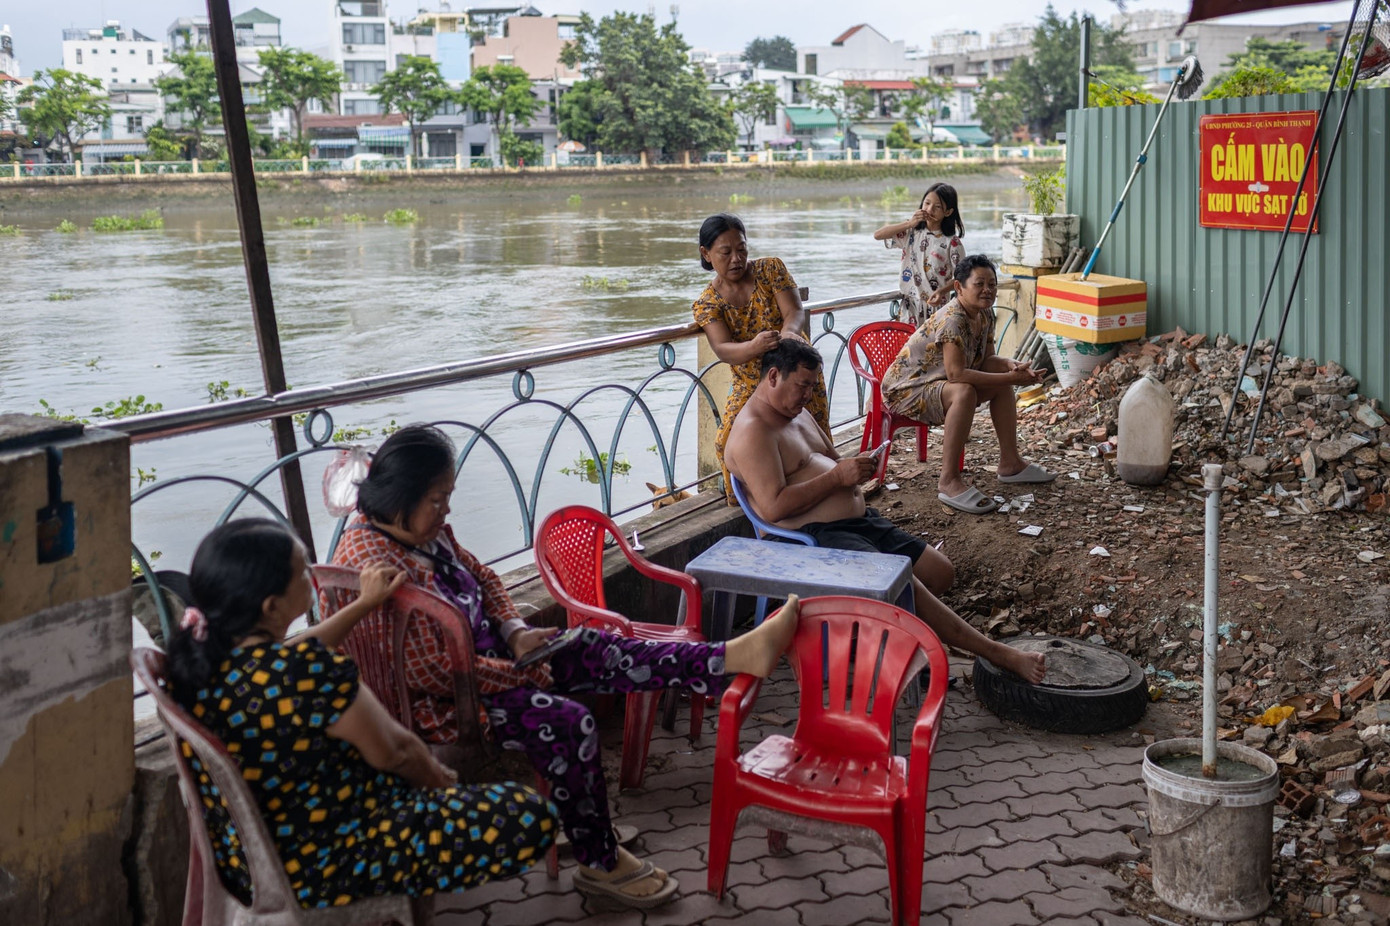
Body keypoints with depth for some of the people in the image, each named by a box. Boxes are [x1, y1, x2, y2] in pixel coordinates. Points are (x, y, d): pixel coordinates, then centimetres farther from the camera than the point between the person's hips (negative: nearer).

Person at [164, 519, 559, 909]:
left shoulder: (197, 654, -8)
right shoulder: (310, 673, -32)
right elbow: (394, 751, -15)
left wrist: (364, 604, 23)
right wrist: (441, 780, 6)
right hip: (318, 869, -9)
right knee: (530, 816, -5)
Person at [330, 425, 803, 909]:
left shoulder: (426, 527, 1)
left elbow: (482, 578, 17)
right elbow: (430, 671, -28)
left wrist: (515, 632, -3)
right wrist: (524, 675, -18)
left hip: (482, 649, 9)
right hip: (437, 703, -9)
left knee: (596, 650, -4)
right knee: (568, 723, -23)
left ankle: (737, 656, -8)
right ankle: (601, 864, -7)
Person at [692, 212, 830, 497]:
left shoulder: (770, 269, -6)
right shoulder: (706, 304, -8)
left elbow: (795, 311, -18)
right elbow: (723, 350, -23)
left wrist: (788, 332, -44)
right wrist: (754, 347, -47)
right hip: (750, 385, 0)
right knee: (730, 443, -16)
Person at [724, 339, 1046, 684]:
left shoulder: (797, 414, 19)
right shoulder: (752, 432, -13)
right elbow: (773, 507, -22)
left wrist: (856, 467, 4)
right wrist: (837, 476, -19)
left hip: (859, 519, 11)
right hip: (816, 536, -11)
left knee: (941, 571, 3)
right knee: (906, 584, -25)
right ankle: (996, 653, -18)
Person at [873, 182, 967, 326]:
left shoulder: (951, 242, -7)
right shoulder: (911, 232, 2)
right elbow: (877, 235, -6)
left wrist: (942, 291, -22)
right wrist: (909, 223, -14)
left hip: (937, 306, -3)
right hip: (909, 307, 3)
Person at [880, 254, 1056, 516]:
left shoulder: (985, 315, 1)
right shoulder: (952, 319, -28)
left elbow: (986, 360, 8)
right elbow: (957, 374, -36)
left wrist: (1011, 366, -15)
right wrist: (1011, 378, -34)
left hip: (937, 384, 10)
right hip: (905, 388, -10)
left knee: (1003, 381, 7)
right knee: (964, 392, -36)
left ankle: (1009, 464, 14)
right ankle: (949, 481, -33)